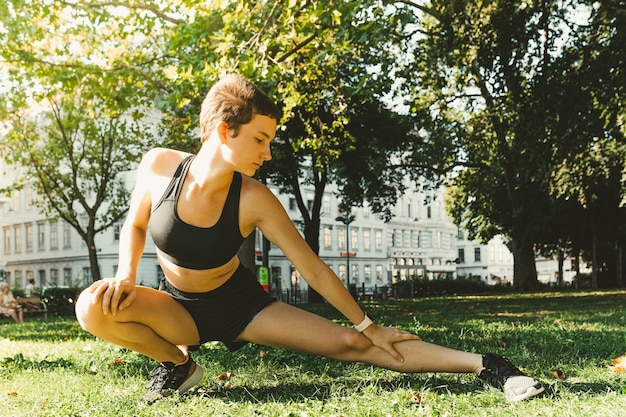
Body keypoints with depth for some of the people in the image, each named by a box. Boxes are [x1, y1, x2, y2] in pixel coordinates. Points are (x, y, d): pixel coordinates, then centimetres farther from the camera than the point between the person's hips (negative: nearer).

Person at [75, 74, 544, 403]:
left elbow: (314, 269, -16)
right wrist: (126, 273, -18)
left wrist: (368, 326, -11)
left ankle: (483, 365, -11)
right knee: (94, 306, -28)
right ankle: (178, 364, -3)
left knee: (351, 342, -15)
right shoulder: (159, 166, -20)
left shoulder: (254, 200, -23)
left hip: (238, 304, -2)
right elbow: (135, 225, 1)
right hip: (177, 307, 2)